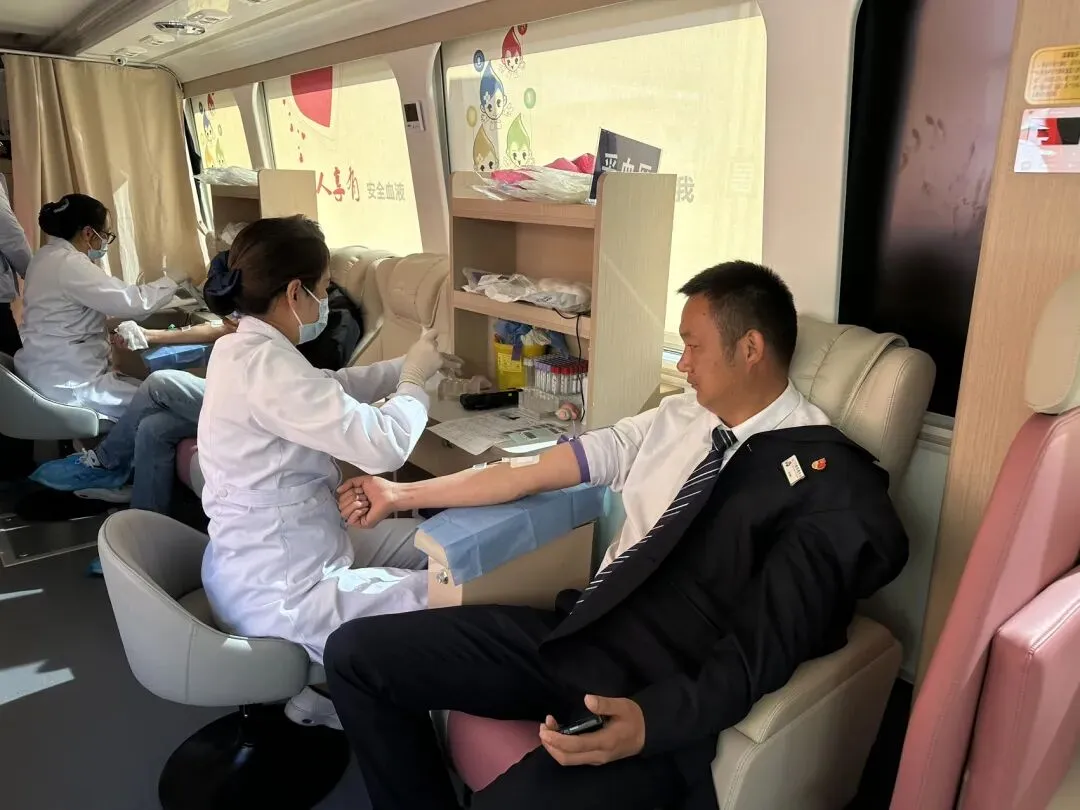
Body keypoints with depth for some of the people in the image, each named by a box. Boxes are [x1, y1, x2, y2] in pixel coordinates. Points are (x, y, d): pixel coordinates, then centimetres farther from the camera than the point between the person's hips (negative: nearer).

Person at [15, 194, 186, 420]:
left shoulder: (49, 256, 12)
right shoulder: (68, 264, -20)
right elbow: (133, 302, -23)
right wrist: (172, 281, -9)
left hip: (53, 372, 10)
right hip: (68, 382, -10)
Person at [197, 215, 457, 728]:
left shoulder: (244, 348, 4)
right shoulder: (265, 364, -28)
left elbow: (330, 390, 17)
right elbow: (383, 446, -31)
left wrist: (407, 365, 7)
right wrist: (415, 379, -12)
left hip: (273, 559, 10)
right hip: (278, 593, -10)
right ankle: (319, 707, 14)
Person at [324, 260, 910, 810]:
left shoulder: (830, 479, -8)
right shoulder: (676, 417, 11)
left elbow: (766, 644, -16)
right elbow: (537, 470, 13)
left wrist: (652, 719, -33)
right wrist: (403, 495, 16)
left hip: (667, 697, -6)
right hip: (573, 634, 7)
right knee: (356, 651, 0)